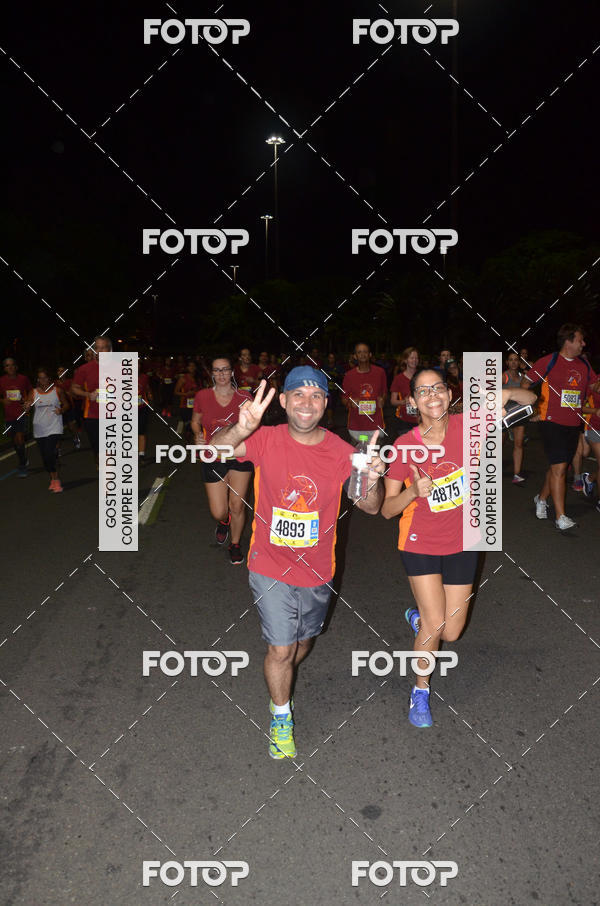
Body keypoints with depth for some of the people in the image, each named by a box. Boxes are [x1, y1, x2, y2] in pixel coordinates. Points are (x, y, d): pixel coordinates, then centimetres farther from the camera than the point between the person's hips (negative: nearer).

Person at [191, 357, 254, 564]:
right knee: (218, 512, -1)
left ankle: (235, 545, 26)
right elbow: (195, 421, 12)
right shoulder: (202, 396, -5)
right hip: (213, 459, 0)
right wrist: (198, 435, -8)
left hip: (239, 456, 0)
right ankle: (224, 522, 39)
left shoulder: (244, 398, -5)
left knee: (237, 505, -1)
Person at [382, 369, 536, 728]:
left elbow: (530, 399, -7)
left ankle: (418, 617, 44)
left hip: (461, 543, 2)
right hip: (421, 544, -2)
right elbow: (387, 510, -13)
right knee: (435, 623, -7)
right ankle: (421, 691, 20)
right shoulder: (405, 446, -15)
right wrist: (413, 492, -33)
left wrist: (506, 394, -30)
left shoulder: (467, 426, -12)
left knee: (451, 632, 8)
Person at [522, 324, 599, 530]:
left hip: (574, 424, 6)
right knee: (559, 467, -12)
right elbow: (525, 383, 0)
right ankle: (560, 517, -8)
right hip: (552, 422, -6)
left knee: (559, 467, 13)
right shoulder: (549, 361, -6)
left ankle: (541, 498, 37)